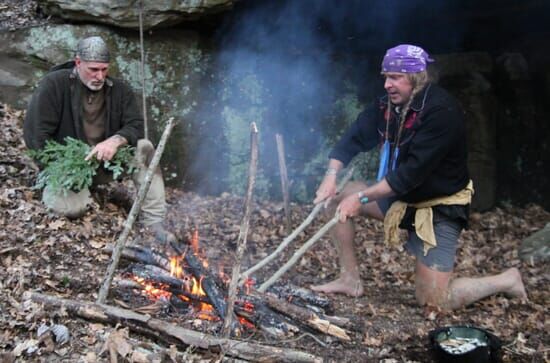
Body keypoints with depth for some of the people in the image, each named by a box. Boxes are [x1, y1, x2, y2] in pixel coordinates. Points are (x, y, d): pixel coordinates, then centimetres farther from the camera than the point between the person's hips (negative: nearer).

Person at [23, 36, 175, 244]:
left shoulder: (118, 90, -1)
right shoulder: (54, 84, -13)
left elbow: (136, 126, -7)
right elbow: (35, 134, -15)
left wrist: (116, 140, -30)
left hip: (106, 162, 3)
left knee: (143, 148, -23)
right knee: (72, 207, -30)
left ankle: (154, 222, -24)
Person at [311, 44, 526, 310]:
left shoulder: (442, 111, -26)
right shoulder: (388, 103, -3)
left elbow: (412, 172, -30)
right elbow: (355, 136, -6)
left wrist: (362, 197, -31)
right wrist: (332, 174, -23)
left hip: (440, 208, -7)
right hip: (401, 196, 8)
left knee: (433, 300, -9)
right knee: (338, 197, -3)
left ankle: (506, 280, 15)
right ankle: (350, 279, 8)